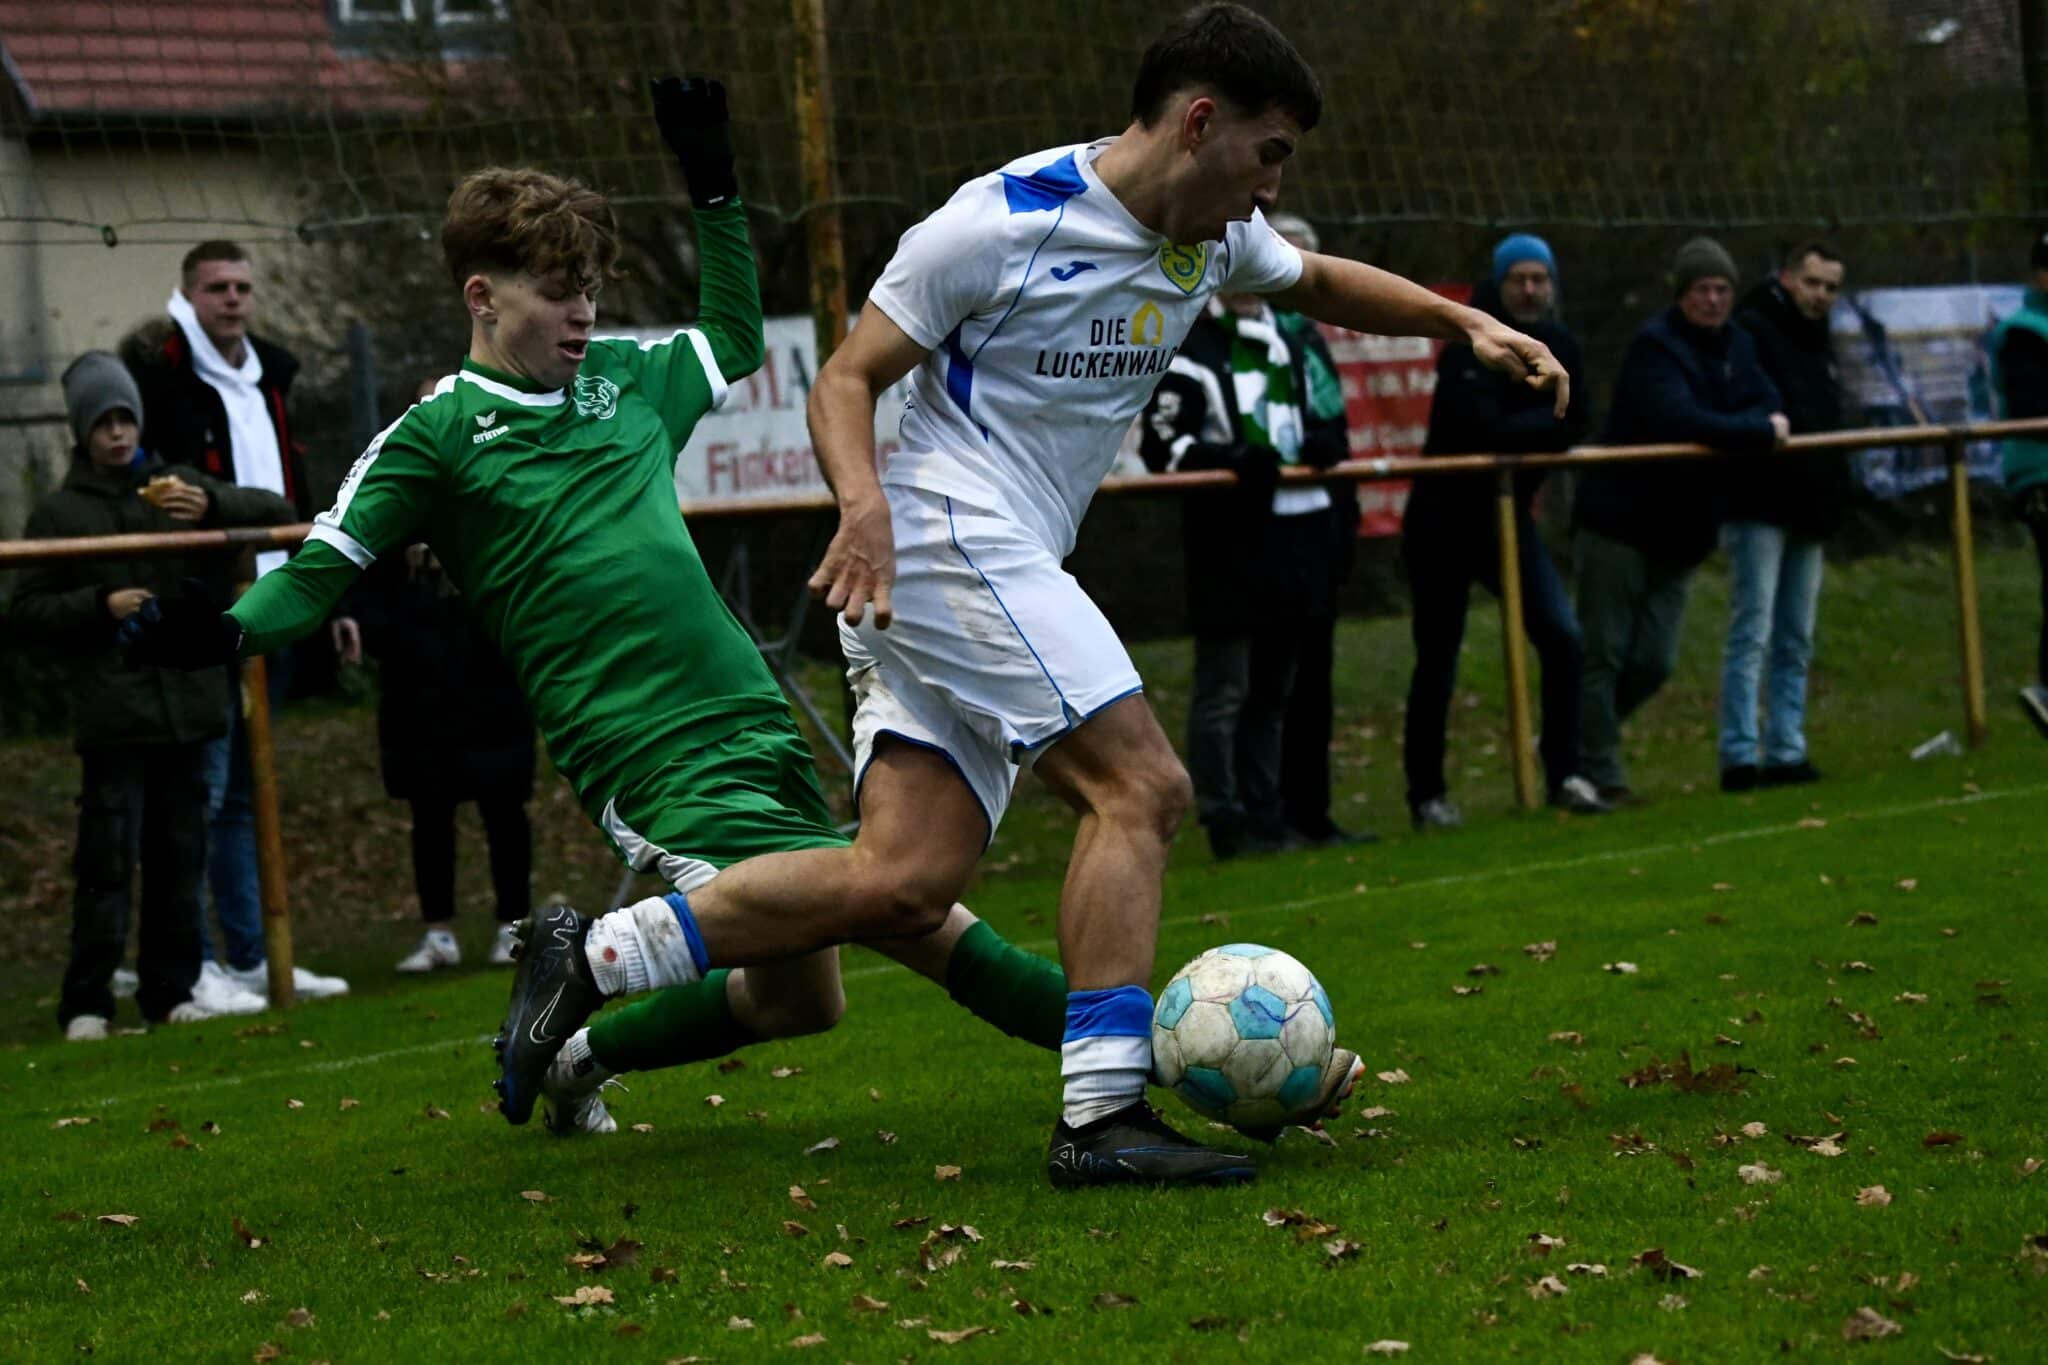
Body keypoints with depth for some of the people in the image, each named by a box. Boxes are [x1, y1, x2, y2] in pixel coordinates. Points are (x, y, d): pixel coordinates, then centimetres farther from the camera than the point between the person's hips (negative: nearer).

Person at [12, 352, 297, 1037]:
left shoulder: (178, 487, 11)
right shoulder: (60, 512, 4)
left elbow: (278, 512, 6)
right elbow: (28, 611, 4)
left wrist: (213, 505, -12)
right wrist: (100, 605, -12)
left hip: (187, 705, 3)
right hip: (113, 717, -3)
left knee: (179, 859, 8)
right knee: (108, 862, -6)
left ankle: (171, 991, 16)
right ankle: (86, 1004, -3)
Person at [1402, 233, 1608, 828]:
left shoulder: (1558, 346, 4)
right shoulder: (1468, 349, -17)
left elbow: (1574, 423, -2)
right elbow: (1485, 431, -27)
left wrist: (1520, 430, -16)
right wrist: (1546, 423, -13)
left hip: (1508, 516, 5)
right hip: (1445, 521, -5)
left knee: (1563, 638, -9)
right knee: (1437, 662, 2)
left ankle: (1564, 775, 0)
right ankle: (1426, 794, 14)